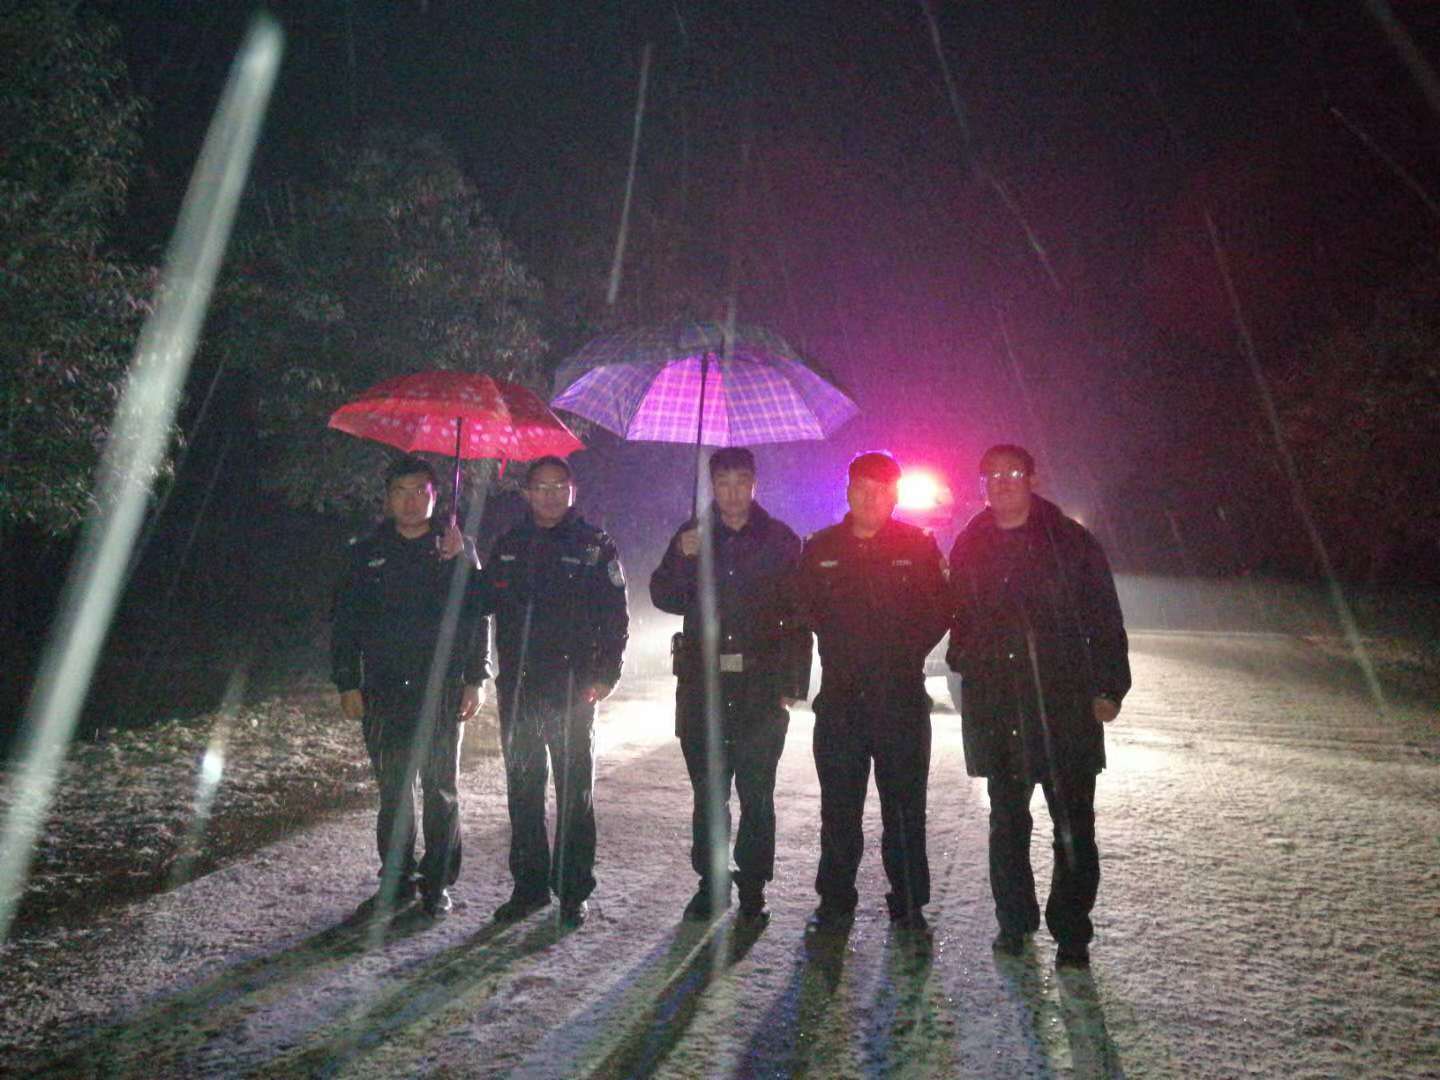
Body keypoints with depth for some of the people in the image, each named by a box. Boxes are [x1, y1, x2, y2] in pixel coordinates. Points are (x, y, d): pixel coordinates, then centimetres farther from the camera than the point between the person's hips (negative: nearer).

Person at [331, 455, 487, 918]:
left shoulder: (456, 549, 5)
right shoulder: (367, 553, 8)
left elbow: (476, 615, 4)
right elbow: (346, 620, 8)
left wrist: (475, 680, -1)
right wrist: (347, 683, 1)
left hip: (441, 689, -1)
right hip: (383, 690, 2)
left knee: (440, 789, 5)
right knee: (393, 789, 7)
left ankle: (438, 882, 16)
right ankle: (397, 880, 19)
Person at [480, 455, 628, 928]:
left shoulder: (594, 545, 0)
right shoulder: (509, 545, 11)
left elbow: (616, 617, -2)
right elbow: (483, 603, 14)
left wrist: (605, 675, -10)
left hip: (573, 689, -4)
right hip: (517, 686, 4)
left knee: (574, 791, 4)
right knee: (522, 789, 11)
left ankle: (573, 890, 15)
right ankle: (529, 885, 24)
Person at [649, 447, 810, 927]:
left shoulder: (780, 540, 4)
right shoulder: (692, 536, 10)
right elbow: (665, 599, 5)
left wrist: (793, 685, -4)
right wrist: (683, 559, -14)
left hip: (762, 689, -2)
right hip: (703, 685, 2)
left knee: (756, 795, 2)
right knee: (708, 792, 8)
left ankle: (752, 889, 14)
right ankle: (710, 882, 20)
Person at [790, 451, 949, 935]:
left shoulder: (918, 546, 2)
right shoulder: (820, 549, 7)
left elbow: (939, 613, 4)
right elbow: (805, 611, 13)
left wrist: (904, 655, -4)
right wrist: (842, 655, 5)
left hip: (901, 697, -1)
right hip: (840, 696, 2)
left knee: (905, 807, 5)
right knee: (838, 807, 7)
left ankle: (909, 905, 17)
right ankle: (835, 901, 20)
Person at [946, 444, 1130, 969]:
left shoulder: (1070, 540, -1)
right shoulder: (970, 546, 8)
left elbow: (1105, 619, 0)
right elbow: (960, 619, 15)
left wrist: (1108, 689, -4)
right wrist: (967, 667, 3)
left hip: (1064, 704, -3)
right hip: (994, 708, 3)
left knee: (1074, 826, 2)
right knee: (1007, 821, 14)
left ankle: (1071, 934, 16)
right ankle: (1014, 920, 29)